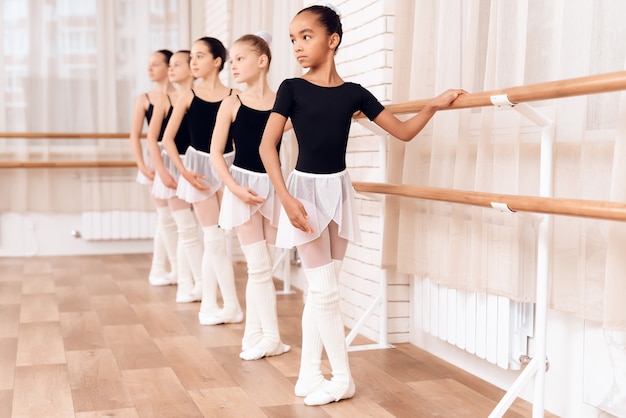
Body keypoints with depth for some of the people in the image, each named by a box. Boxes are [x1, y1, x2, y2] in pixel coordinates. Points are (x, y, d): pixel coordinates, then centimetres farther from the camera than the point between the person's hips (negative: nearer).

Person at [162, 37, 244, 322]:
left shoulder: (235, 96, -4)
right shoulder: (188, 96, -2)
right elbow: (168, 138, 0)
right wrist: (184, 171, -9)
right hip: (199, 167, 0)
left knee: (212, 238, 5)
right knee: (215, 237, 2)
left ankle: (208, 304, 17)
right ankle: (232, 307, 9)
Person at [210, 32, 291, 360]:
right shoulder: (232, 104, -4)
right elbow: (216, 152, -5)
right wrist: (235, 187, -14)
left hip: (273, 187, 2)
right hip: (244, 187, -2)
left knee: (262, 266, 9)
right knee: (259, 267, -1)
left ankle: (254, 334, 19)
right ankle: (271, 338, 7)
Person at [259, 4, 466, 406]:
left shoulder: (353, 93, 0)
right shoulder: (292, 88, -8)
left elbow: (403, 131, 5)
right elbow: (268, 146, -11)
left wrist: (433, 106, -10)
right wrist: (286, 199, -19)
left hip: (338, 191, 3)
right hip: (305, 190, -3)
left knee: (321, 290, 9)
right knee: (325, 290, -2)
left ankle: (309, 375, 19)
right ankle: (342, 378, 11)